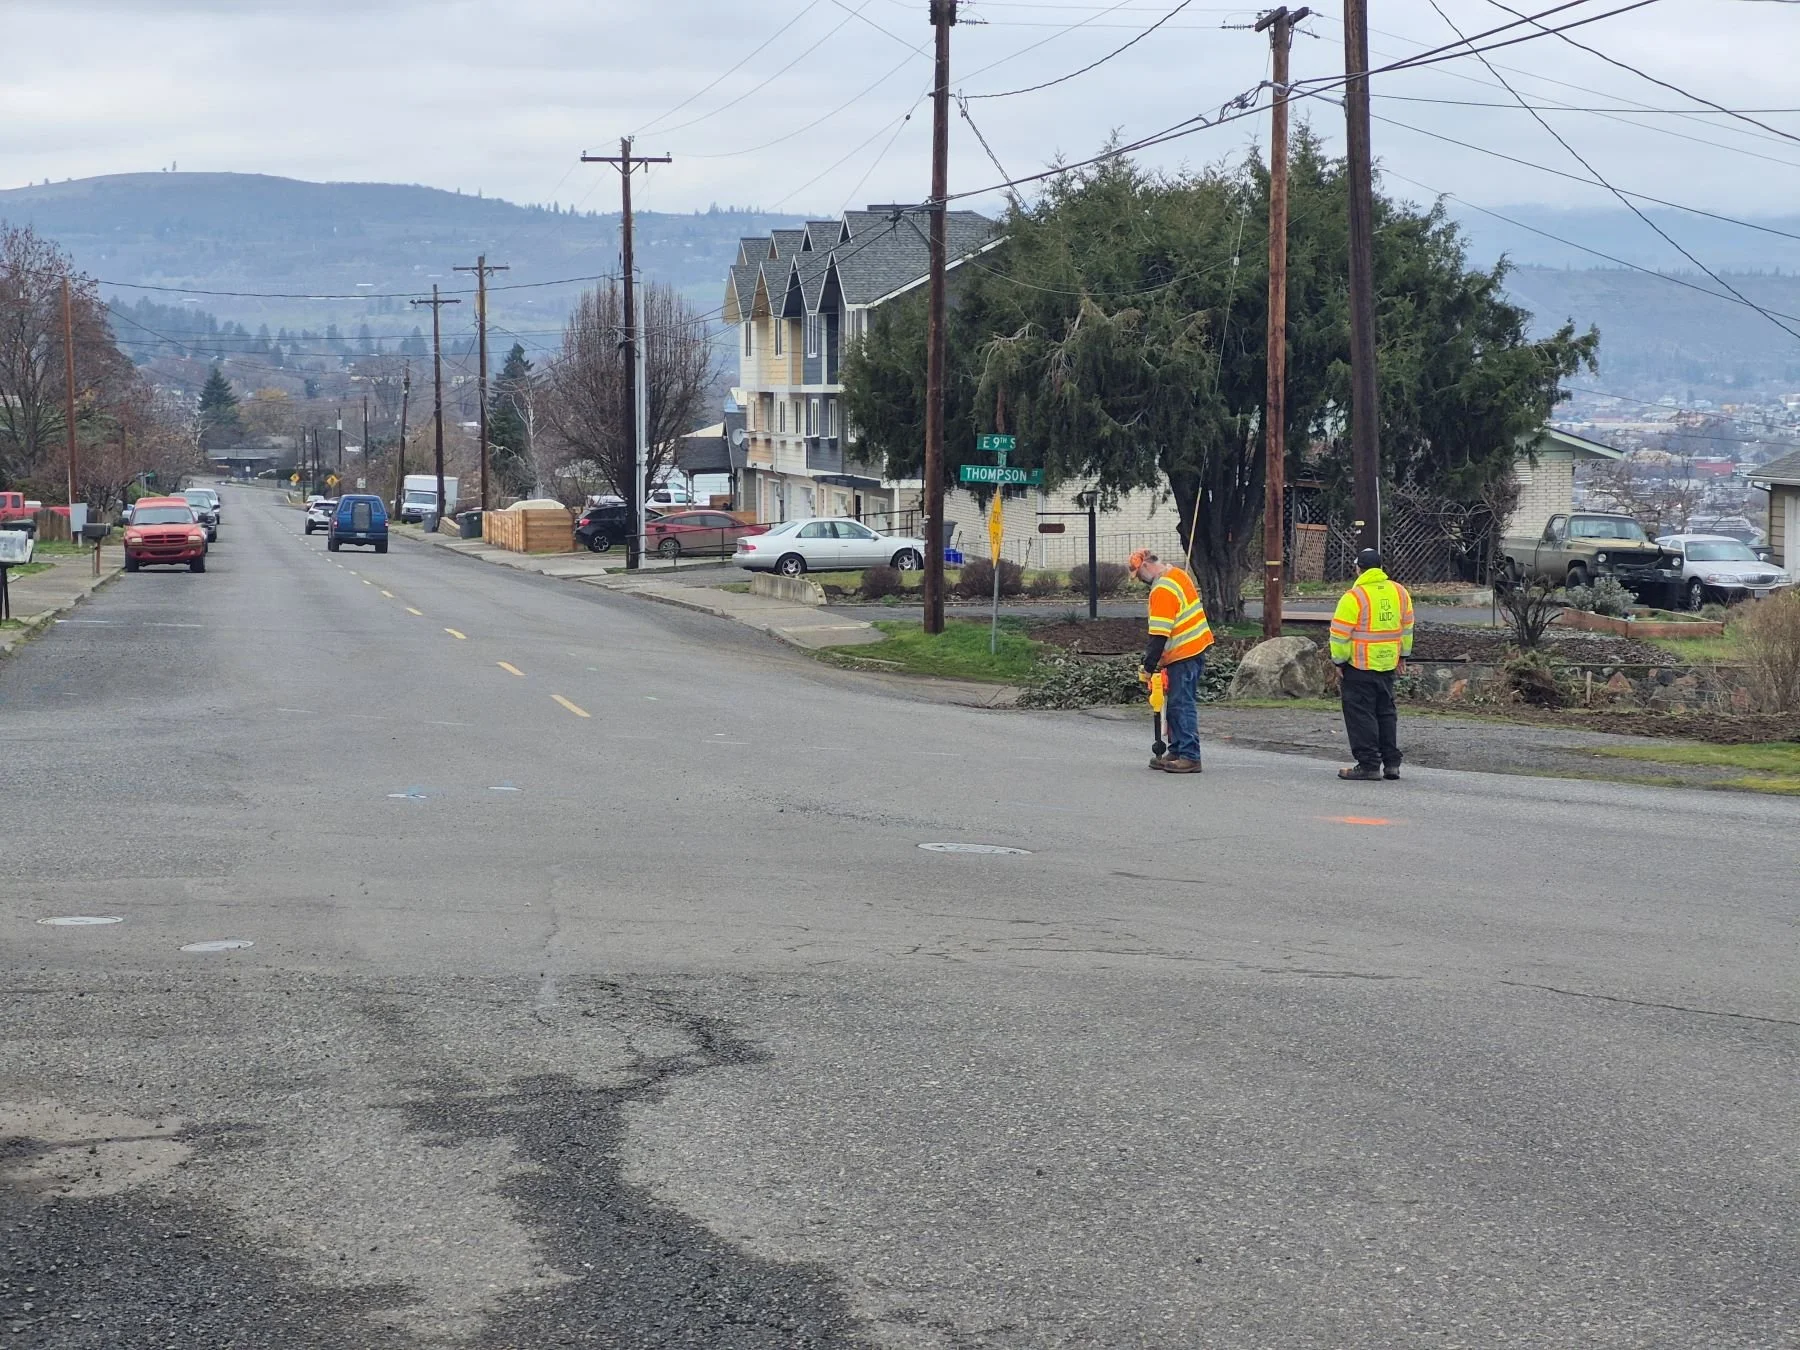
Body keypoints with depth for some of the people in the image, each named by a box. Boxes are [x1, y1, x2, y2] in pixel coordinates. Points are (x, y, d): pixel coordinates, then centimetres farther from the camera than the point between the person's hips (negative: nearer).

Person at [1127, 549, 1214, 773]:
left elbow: (1159, 635, -20)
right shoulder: (1176, 574, 11)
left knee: (1182, 705, -9)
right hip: (1196, 645, 10)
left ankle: (1189, 757, -11)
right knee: (1177, 705, 14)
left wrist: (1148, 668, -16)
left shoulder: (1162, 590, -18)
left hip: (1183, 653, -10)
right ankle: (1177, 752, 18)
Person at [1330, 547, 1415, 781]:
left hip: (1359, 666, -6)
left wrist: (1339, 662, -2)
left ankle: (1369, 764, -2)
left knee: (1361, 715, 0)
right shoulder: (1399, 592, 5)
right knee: (1386, 712, 16)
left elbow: (1340, 635, -13)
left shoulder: (1354, 597, -16)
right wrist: (1402, 655, 24)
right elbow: (1407, 626, 15)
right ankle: (1391, 763, 16)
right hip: (1388, 664, 6)